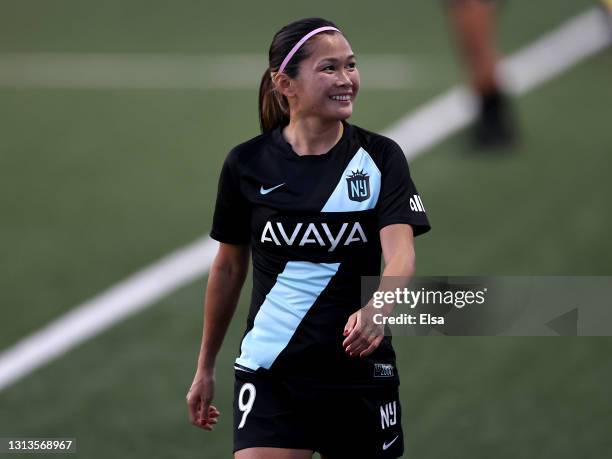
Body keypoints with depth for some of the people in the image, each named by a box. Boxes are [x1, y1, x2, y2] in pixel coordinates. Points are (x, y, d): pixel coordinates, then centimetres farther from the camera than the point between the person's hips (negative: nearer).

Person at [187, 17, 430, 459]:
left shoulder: (380, 157, -3)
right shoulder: (247, 164, -1)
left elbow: (400, 253, -18)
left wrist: (376, 309, -40)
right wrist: (206, 367, 16)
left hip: (359, 369, 1)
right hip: (270, 372, -1)